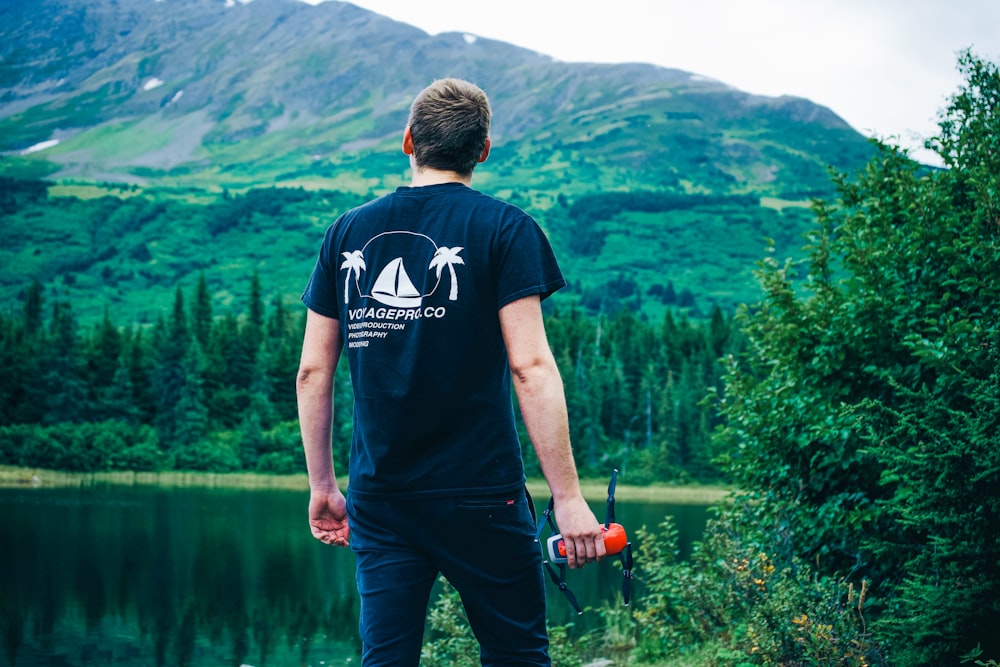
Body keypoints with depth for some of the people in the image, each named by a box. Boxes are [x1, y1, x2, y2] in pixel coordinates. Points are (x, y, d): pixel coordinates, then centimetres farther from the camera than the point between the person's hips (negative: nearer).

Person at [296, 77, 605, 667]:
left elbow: (312, 371, 8)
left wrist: (322, 486, 16)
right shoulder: (504, 230, -4)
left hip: (379, 498, 4)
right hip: (480, 495, -3)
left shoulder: (348, 233, 8)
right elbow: (529, 367, -12)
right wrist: (568, 497, -11)